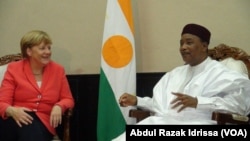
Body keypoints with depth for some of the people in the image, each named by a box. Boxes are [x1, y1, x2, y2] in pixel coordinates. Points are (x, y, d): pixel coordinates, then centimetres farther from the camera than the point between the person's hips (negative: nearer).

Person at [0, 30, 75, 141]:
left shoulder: (58, 70, 12)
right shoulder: (14, 69, 5)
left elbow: (68, 99, 15)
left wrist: (58, 107, -10)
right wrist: (12, 111, -25)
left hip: (43, 122, 1)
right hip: (19, 119, 0)